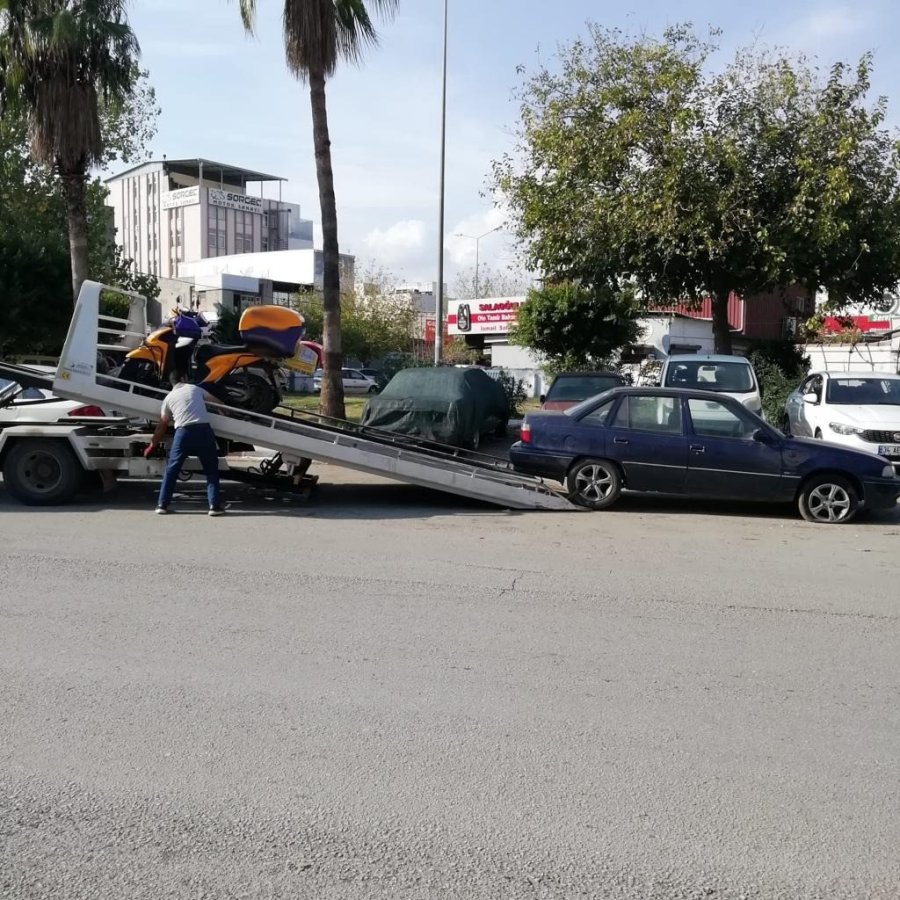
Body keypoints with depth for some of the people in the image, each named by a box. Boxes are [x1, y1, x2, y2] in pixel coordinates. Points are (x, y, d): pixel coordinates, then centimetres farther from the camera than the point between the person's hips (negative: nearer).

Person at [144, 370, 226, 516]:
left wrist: (152, 445, 31)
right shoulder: (195, 389, 17)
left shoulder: (169, 397, 16)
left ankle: (162, 505, 14)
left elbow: (162, 425, 19)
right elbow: (215, 401, 32)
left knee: (172, 469, 13)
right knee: (211, 470, 8)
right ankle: (215, 505, 1)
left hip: (183, 432, 1)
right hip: (204, 430, 0)